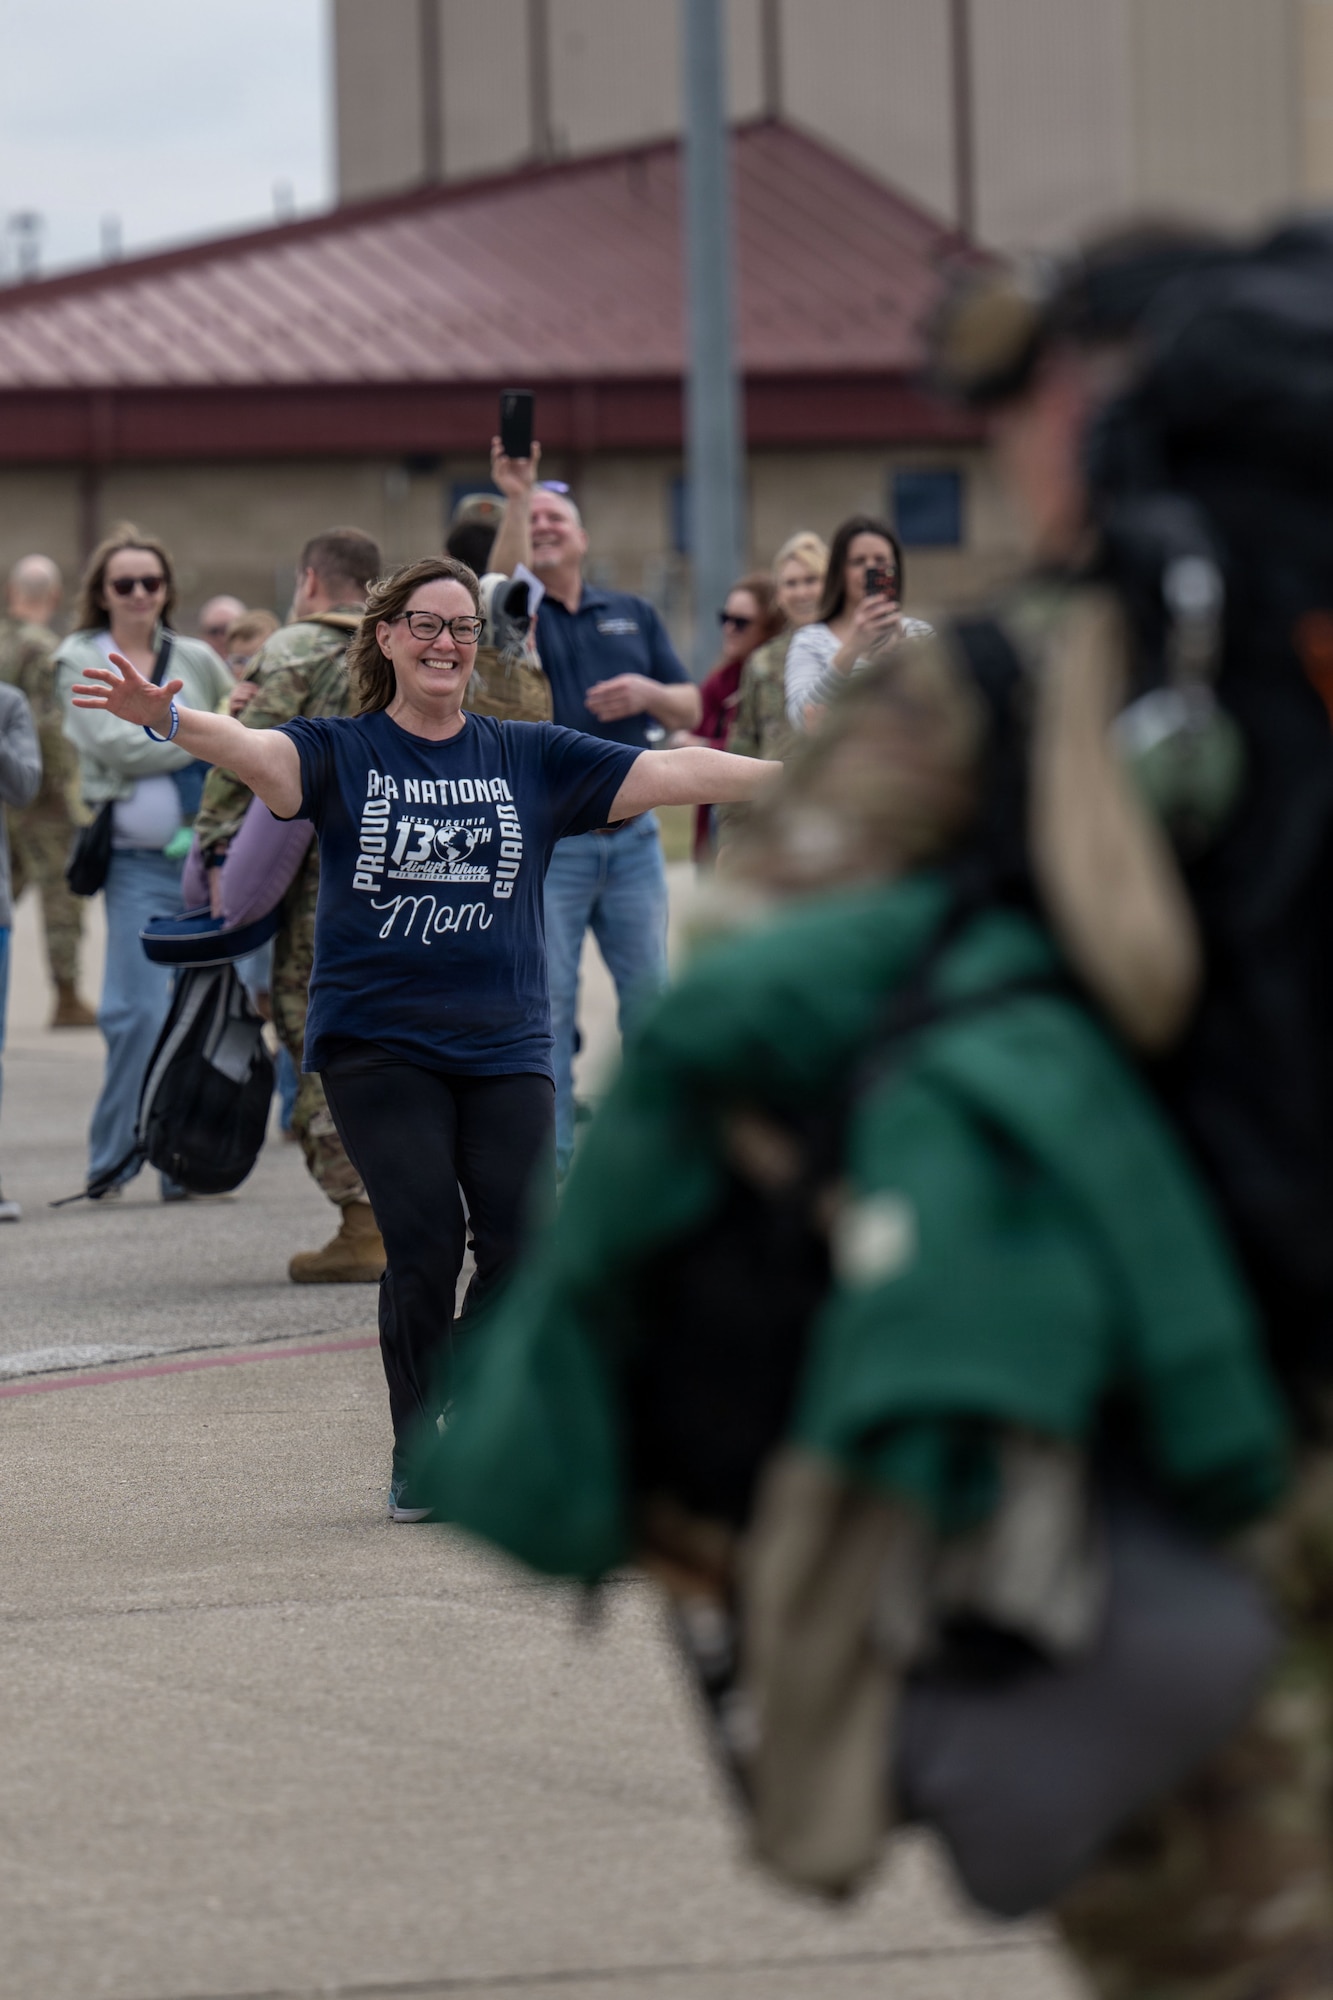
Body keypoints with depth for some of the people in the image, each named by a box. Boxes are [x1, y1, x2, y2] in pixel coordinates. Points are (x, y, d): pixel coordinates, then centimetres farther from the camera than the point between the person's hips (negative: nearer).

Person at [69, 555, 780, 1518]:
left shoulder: (530, 758, 10)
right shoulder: (341, 752, 3)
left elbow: (672, 773, 7)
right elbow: (259, 752, -17)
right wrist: (167, 717, -38)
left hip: (504, 1043, 2)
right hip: (378, 1041, -2)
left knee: (525, 1245, -8)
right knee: (426, 1242, -13)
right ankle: (419, 1461, 4)